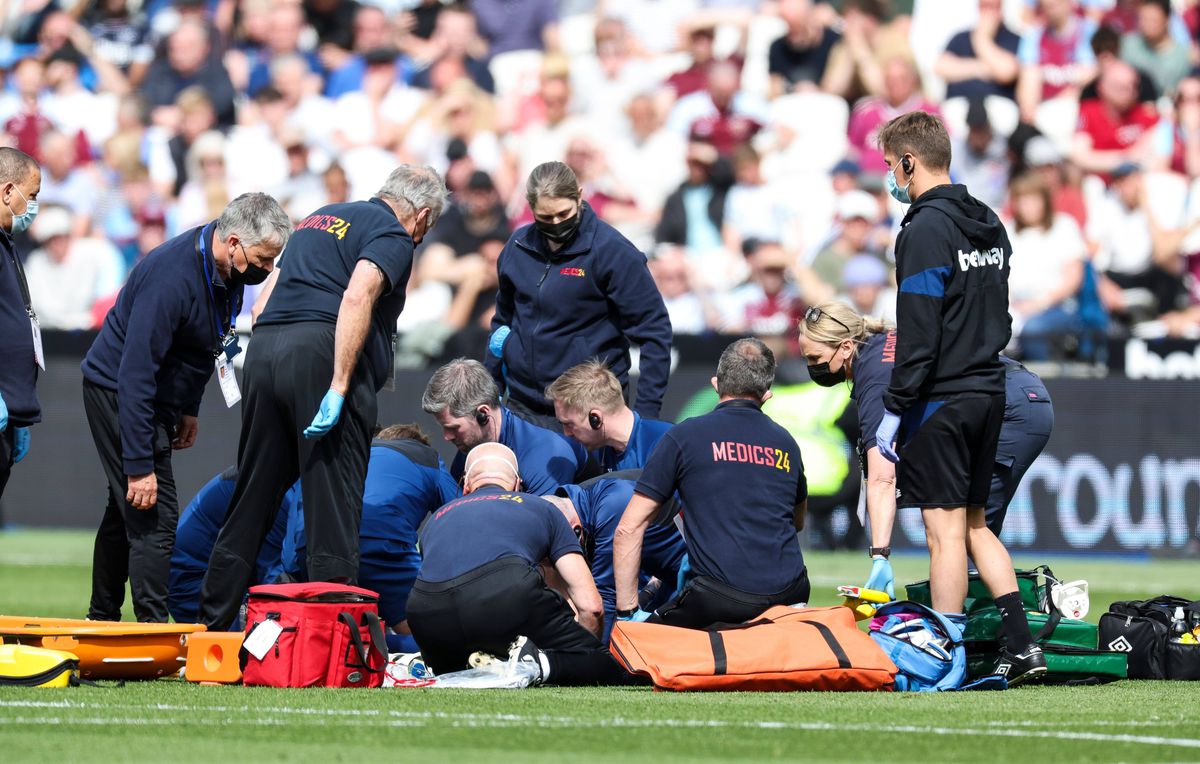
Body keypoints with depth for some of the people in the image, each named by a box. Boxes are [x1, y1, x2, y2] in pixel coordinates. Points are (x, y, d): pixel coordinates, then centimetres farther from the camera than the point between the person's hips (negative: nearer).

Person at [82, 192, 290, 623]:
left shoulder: (225, 269, -5)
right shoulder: (171, 278, -33)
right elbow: (136, 373, -33)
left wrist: (189, 407, 18)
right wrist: (139, 465, -33)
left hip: (158, 397, 9)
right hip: (119, 393, -9)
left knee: (126, 513, 18)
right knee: (153, 516, -14)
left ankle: (101, 622, 29)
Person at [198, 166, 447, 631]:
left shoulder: (321, 218, 27)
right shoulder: (394, 238, 2)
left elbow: (269, 292, 25)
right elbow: (357, 299, -14)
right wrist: (339, 387, -19)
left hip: (264, 348, 7)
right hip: (320, 353, -7)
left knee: (252, 497, 13)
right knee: (333, 504, -3)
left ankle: (211, 624, 17)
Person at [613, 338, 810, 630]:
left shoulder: (683, 437, 4)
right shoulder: (786, 444, 17)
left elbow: (628, 529, 3)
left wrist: (627, 611, 7)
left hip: (721, 601, -5)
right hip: (790, 593, 5)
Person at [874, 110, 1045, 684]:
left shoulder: (926, 229, -14)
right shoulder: (988, 225, 12)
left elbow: (918, 333, -18)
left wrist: (894, 410, -14)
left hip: (941, 400, -8)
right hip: (988, 393, 8)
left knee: (945, 529, -5)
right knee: (974, 525, 14)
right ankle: (1020, 646, 8)